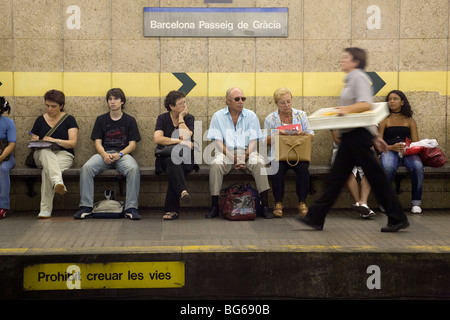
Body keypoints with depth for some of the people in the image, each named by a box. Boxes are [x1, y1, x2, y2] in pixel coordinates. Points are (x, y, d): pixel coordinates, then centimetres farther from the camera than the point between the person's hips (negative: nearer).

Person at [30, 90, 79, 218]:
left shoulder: (69, 119, 7)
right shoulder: (40, 120, 16)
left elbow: (73, 143, -4)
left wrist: (56, 141, -21)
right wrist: (35, 141, -5)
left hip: (63, 154, -2)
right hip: (41, 155, 2)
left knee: (47, 170, -37)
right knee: (45, 152, -39)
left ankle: (45, 209, -43)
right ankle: (58, 182, -65)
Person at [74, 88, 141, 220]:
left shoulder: (130, 120, 11)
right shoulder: (101, 119, 16)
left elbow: (132, 144, 5)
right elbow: (97, 142, 8)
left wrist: (119, 154, -14)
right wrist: (104, 154, -14)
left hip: (123, 153, -1)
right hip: (104, 153, 2)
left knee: (133, 169, -35)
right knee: (86, 167, -29)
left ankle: (131, 208, -30)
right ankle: (86, 206, -25)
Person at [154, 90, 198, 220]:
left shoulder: (189, 118, 7)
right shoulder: (162, 118, 7)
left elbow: (186, 136, -12)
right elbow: (157, 139, -10)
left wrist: (181, 118, -5)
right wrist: (181, 141, -14)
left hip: (186, 157, 0)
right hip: (166, 156, 1)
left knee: (174, 163, -32)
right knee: (172, 162, -36)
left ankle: (171, 209, -34)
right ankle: (182, 191, -53)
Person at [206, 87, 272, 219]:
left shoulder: (251, 116, 10)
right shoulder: (218, 116, 8)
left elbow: (253, 141, 3)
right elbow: (218, 142, -1)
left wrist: (244, 158, -15)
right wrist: (233, 158, -15)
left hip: (246, 152, 1)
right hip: (226, 152, 0)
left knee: (258, 162, -31)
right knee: (216, 164, -33)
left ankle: (265, 206, -27)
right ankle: (214, 206, -23)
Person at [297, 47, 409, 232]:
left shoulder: (359, 77, -9)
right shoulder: (352, 79, 20)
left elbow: (366, 104, -23)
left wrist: (348, 109, -39)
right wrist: (375, 136, 24)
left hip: (358, 135, -10)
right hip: (350, 136, 10)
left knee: (375, 176, -4)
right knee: (336, 177, 9)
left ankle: (398, 219, 4)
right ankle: (316, 217, 11)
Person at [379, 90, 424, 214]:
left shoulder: (410, 120, 19)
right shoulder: (384, 120, 13)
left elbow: (416, 142, 11)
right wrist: (391, 147, -17)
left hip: (408, 152, 2)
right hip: (389, 151, -1)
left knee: (418, 166, -33)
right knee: (388, 167, -37)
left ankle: (416, 203, -21)